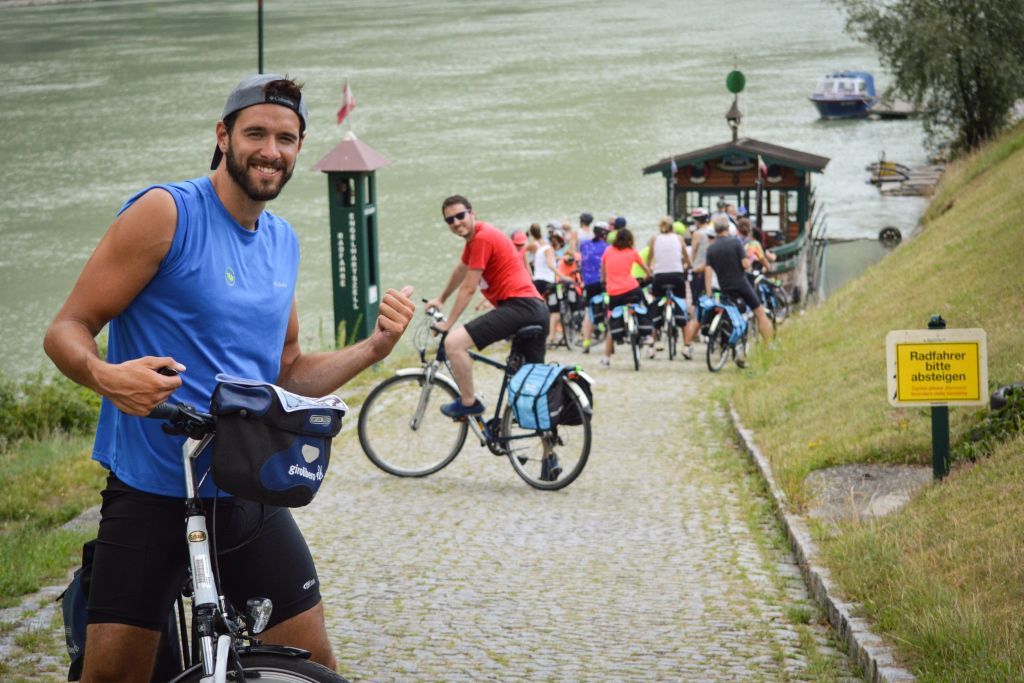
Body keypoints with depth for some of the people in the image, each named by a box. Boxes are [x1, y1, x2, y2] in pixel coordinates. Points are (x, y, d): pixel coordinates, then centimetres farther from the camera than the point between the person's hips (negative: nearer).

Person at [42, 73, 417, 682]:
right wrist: (106, 375, -32)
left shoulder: (283, 242, 12)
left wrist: (375, 348, 4)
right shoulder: (165, 212, -9)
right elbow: (67, 329, -10)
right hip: (151, 494, -5)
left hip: (249, 493, 5)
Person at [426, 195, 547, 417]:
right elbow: (460, 270, 37)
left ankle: (468, 402, -7)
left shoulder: (483, 238, -10)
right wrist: (441, 299, 49)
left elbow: (469, 288, -9)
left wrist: (448, 323, -2)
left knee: (453, 342, -18)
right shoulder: (474, 234, 20)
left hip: (519, 305, -11)